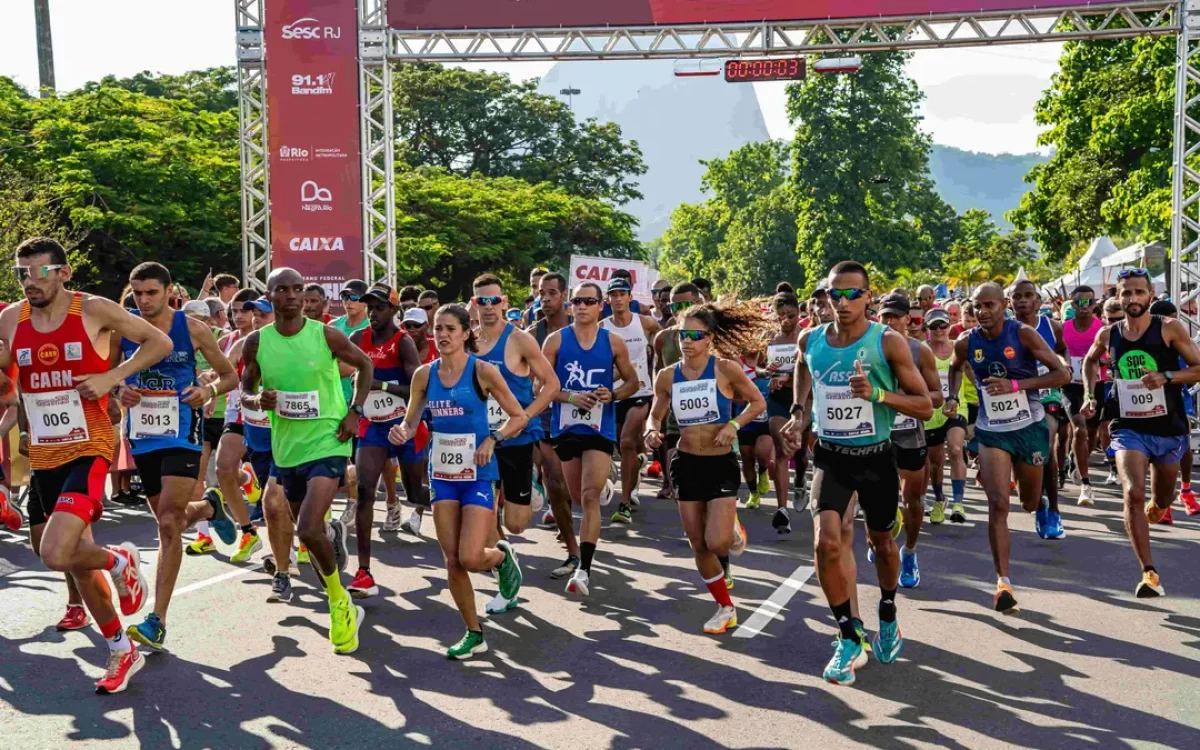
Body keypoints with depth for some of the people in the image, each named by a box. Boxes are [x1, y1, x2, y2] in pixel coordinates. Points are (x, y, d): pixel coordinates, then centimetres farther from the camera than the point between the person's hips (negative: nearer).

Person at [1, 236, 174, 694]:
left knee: (56, 554, -23)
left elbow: (160, 343, -3)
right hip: (43, 457, 6)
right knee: (77, 559, 14)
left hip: (88, 451, -6)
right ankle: (121, 651, 31)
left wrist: (112, 377, -13)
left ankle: (119, 561, 10)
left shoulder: (94, 311, -8)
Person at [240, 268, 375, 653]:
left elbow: (364, 365, 6)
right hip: (286, 447, 4)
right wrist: (258, 400, -16)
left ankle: (340, 603, 3)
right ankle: (332, 532, 57)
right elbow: (245, 391, 8)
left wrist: (355, 411, -5)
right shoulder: (257, 342, -2)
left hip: (327, 441, -4)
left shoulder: (326, 335, -9)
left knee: (309, 530, -20)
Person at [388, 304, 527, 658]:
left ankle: (502, 556, 23)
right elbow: (411, 422, 10)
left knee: (470, 559, -13)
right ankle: (474, 633, 20)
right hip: (442, 474, 4)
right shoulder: (424, 374, 3)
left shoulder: (482, 371, -9)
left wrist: (493, 439, -19)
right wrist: (401, 431, -12)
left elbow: (519, 416, -4)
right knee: (452, 561, 4)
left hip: (477, 474, -4)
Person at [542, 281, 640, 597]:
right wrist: (571, 398, -15)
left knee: (590, 496, -14)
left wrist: (613, 395, -9)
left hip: (600, 429, -1)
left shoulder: (613, 342, 1)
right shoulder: (556, 340, 0)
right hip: (565, 427, 2)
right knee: (577, 498, 13)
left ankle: (584, 570, -15)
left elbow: (633, 382, 11)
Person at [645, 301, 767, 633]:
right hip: (686, 464, 4)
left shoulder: (726, 369, -12)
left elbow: (758, 402, -1)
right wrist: (652, 431, -12)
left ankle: (734, 532, 24)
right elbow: (655, 416, 10)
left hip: (721, 464, -4)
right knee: (698, 545, 7)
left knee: (717, 543, -14)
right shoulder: (667, 376, -2)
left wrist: (734, 424, -17)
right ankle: (726, 608, 26)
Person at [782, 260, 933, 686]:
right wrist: (799, 411, 7)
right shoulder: (810, 341, -4)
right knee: (827, 543, -18)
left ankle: (888, 616, 47)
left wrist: (878, 394, -27)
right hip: (831, 457, 1)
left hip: (875, 456, -1)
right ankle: (850, 639, -1)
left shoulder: (888, 342, -14)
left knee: (882, 543, 18)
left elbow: (925, 406, -12)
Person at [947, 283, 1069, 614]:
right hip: (991, 431, 1)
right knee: (998, 504, -14)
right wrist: (954, 396, 4)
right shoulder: (966, 343, -4)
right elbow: (956, 368, 20)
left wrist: (1015, 384, -24)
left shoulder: (1023, 334, -14)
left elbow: (1062, 374, -16)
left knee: (1030, 504, 14)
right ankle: (1003, 581, -11)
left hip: (1029, 427, -1)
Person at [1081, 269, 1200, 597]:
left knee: (1161, 501, 17)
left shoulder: (1170, 329, -8)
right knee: (1133, 493, -21)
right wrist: (1090, 395, 9)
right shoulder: (1108, 334, 1)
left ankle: (1152, 510, 57)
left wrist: (1166, 377, -24)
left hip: (1169, 429, 0)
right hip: (1129, 428, 0)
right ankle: (1149, 574, -18)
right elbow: (1090, 362, 22)